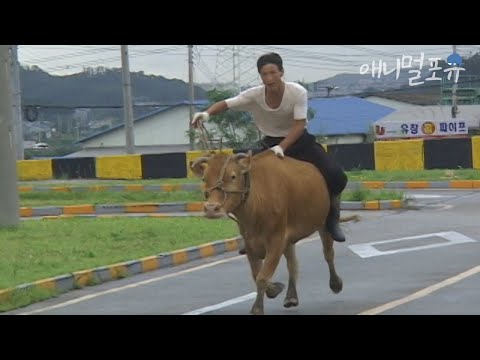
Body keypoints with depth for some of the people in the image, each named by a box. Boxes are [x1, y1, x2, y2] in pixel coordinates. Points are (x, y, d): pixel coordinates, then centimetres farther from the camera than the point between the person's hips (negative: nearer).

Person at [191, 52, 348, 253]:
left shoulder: (298, 92, -22)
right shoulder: (254, 95, -17)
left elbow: (299, 125, -24)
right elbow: (226, 104, -16)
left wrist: (281, 148, -37)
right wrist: (207, 113, -37)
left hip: (299, 141, -2)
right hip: (271, 145, 2)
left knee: (336, 177, -22)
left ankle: (332, 216, 5)